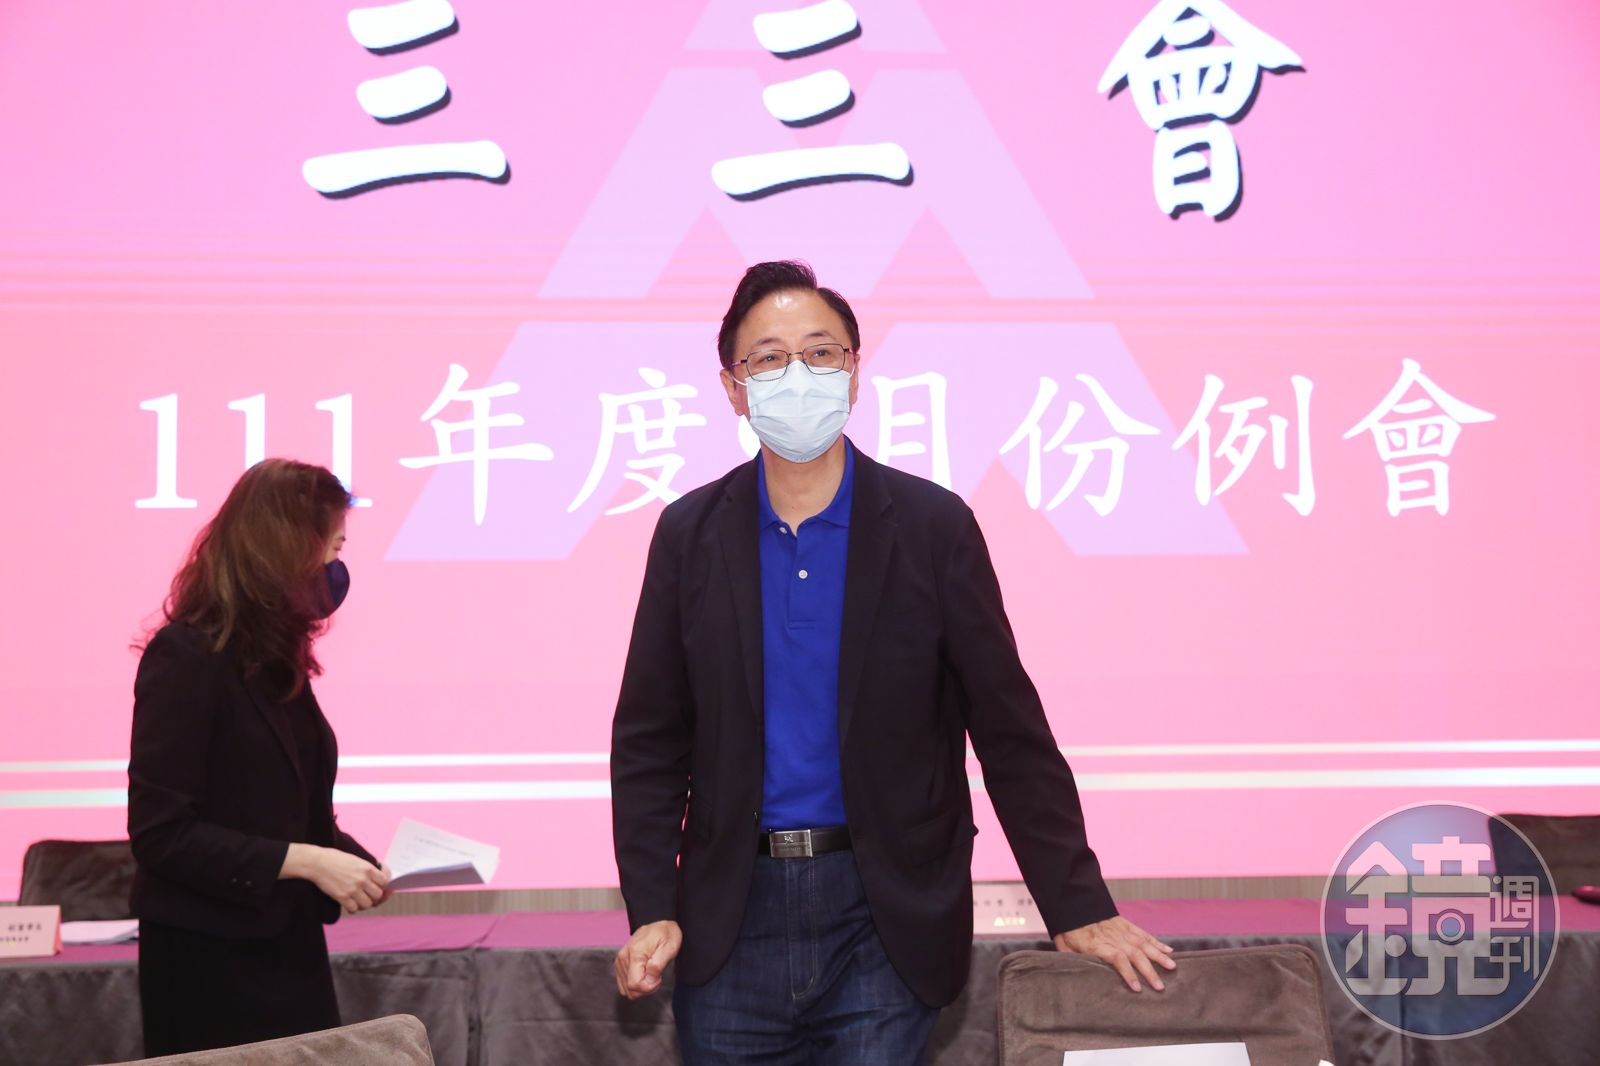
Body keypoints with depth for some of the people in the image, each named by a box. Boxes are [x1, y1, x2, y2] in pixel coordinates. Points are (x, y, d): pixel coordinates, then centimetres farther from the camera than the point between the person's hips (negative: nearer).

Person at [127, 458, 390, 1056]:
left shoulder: (275, 657, 11)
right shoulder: (186, 657, -14)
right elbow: (161, 833, -20)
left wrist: (356, 861, -1)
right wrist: (305, 862, -22)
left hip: (289, 951, 8)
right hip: (210, 963, -8)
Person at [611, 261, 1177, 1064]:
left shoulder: (933, 526, -2)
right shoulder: (690, 534, 3)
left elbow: (1009, 730, -1)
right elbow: (649, 739, 5)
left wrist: (1077, 906, -4)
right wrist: (651, 910, -5)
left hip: (885, 916, -1)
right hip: (732, 917, 2)